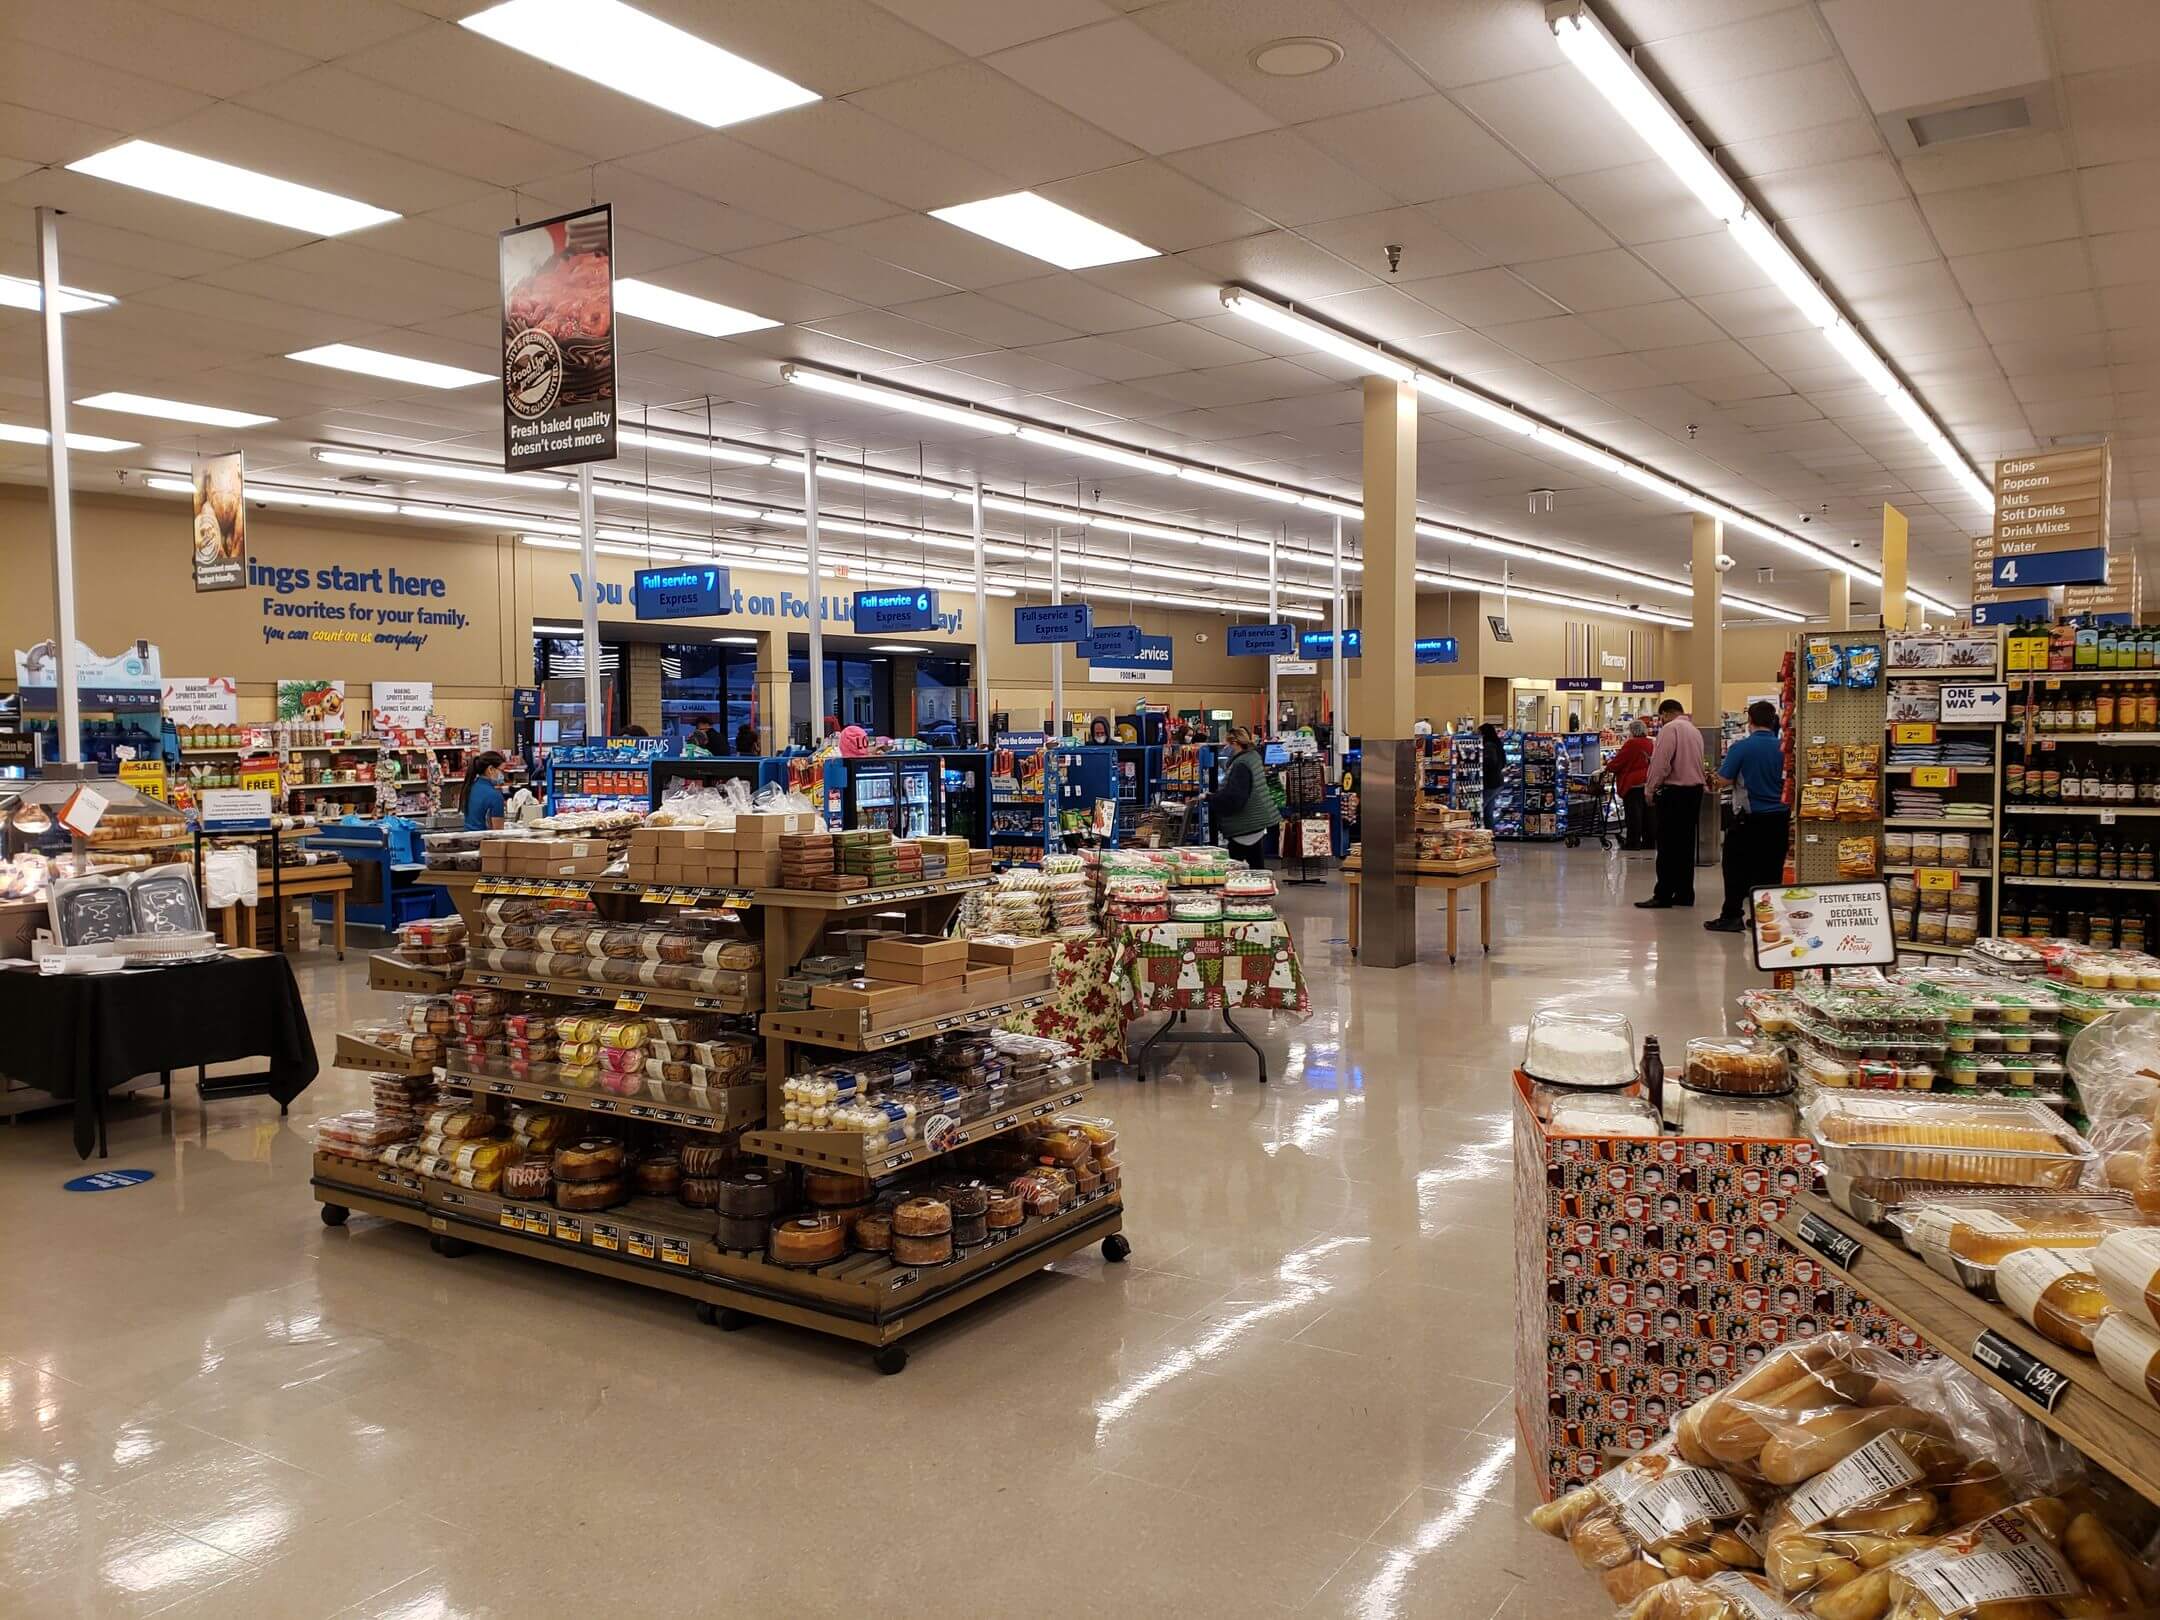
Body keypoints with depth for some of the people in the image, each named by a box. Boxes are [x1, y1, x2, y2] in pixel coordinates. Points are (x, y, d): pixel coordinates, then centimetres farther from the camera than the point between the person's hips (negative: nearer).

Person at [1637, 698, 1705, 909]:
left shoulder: (1670, 728, -10)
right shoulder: (1695, 731, 16)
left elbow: (1661, 762, -16)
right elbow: (1698, 763, 15)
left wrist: (1651, 788, -7)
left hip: (1674, 792, -8)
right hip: (1695, 789, 8)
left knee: (1667, 846, -6)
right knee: (1686, 844, 11)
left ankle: (1663, 895, -7)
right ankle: (1685, 894, 13)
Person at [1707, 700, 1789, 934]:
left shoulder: (1741, 748, -12)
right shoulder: (1784, 748, -1)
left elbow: (1723, 781, -11)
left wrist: (1723, 764, 8)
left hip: (1749, 818, -4)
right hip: (1779, 818, 4)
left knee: (1736, 867, 7)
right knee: (1771, 869, 11)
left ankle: (1731, 915, 6)